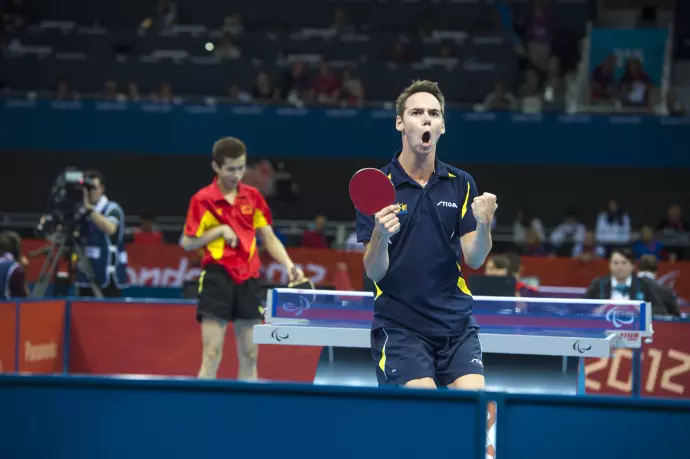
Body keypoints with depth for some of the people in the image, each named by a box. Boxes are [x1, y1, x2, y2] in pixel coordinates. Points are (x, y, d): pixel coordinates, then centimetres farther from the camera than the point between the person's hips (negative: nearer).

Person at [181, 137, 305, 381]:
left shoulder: (253, 196, 8)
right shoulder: (203, 200, -5)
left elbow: (269, 238, 11)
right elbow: (187, 243, -3)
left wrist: (288, 265, -4)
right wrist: (220, 230, -14)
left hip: (248, 280, 5)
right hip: (217, 278, -4)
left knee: (249, 355, 7)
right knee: (212, 355, -8)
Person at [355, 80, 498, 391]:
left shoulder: (461, 184, 6)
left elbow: (474, 259, 0)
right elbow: (374, 272, -7)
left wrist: (483, 224, -20)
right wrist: (380, 235, -28)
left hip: (456, 322, 3)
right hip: (398, 323, -3)